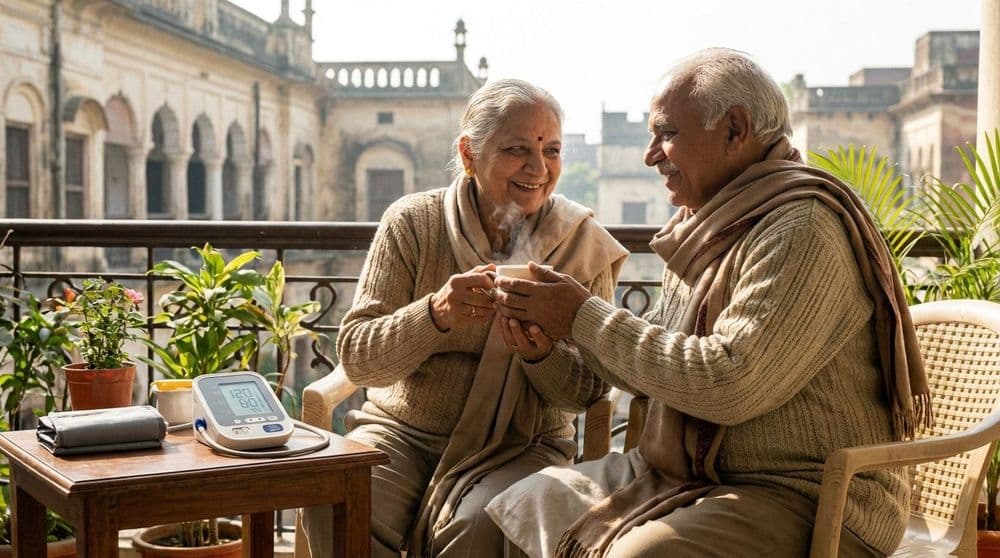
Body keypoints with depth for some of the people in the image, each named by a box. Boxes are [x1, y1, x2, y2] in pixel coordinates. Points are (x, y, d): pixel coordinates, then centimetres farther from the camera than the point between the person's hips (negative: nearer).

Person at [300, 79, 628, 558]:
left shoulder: (584, 244, 0)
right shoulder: (412, 222, -2)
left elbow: (586, 393, 2)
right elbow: (355, 356, -8)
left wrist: (543, 355, -22)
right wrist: (435, 314, -27)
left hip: (519, 444, -1)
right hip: (402, 431, 1)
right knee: (332, 502, -27)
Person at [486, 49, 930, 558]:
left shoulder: (802, 230, -19)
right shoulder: (708, 222, 11)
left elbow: (731, 386, -26)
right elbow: (656, 370, 14)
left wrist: (586, 317, -18)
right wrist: (564, 321, -3)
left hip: (810, 500, -8)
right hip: (693, 474, 9)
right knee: (530, 505, 4)